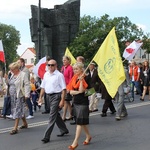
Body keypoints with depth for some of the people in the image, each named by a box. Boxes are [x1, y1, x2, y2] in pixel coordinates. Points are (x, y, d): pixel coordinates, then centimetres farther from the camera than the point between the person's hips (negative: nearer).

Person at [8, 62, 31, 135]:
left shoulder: (23, 75, -11)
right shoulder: (13, 75, 14)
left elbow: (27, 85, -15)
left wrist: (26, 95, -20)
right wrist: (9, 92, 18)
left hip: (20, 96, -8)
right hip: (13, 96, 8)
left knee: (17, 110, -7)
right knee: (20, 110, 15)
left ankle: (15, 128, -6)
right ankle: (25, 124, 30)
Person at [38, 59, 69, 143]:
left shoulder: (59, 75, -11)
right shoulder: (46, 74, 10)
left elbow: (63, 89, -14)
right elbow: (43, 87, 17)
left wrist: (62, 100, -19)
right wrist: (40, 97, 13)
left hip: (56, 96, -8)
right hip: (48, 96, 8)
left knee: (52, 116, -7)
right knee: (56, 114, 18)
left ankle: (47, 136, -4)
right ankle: (64, 130, 35)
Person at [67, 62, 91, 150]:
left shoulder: (85, 78, -11)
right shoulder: (74, 78, 7)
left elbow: (81, 90, -21)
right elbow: (71, 91, 1)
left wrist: (81, 80, -25)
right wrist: (78, 92, -16)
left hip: (83, 102, -7)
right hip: (76, 102, 7)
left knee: (79, 122, -7)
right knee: (82, 121, 17)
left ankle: (75, 142, -6)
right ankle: (88, 136, 34)